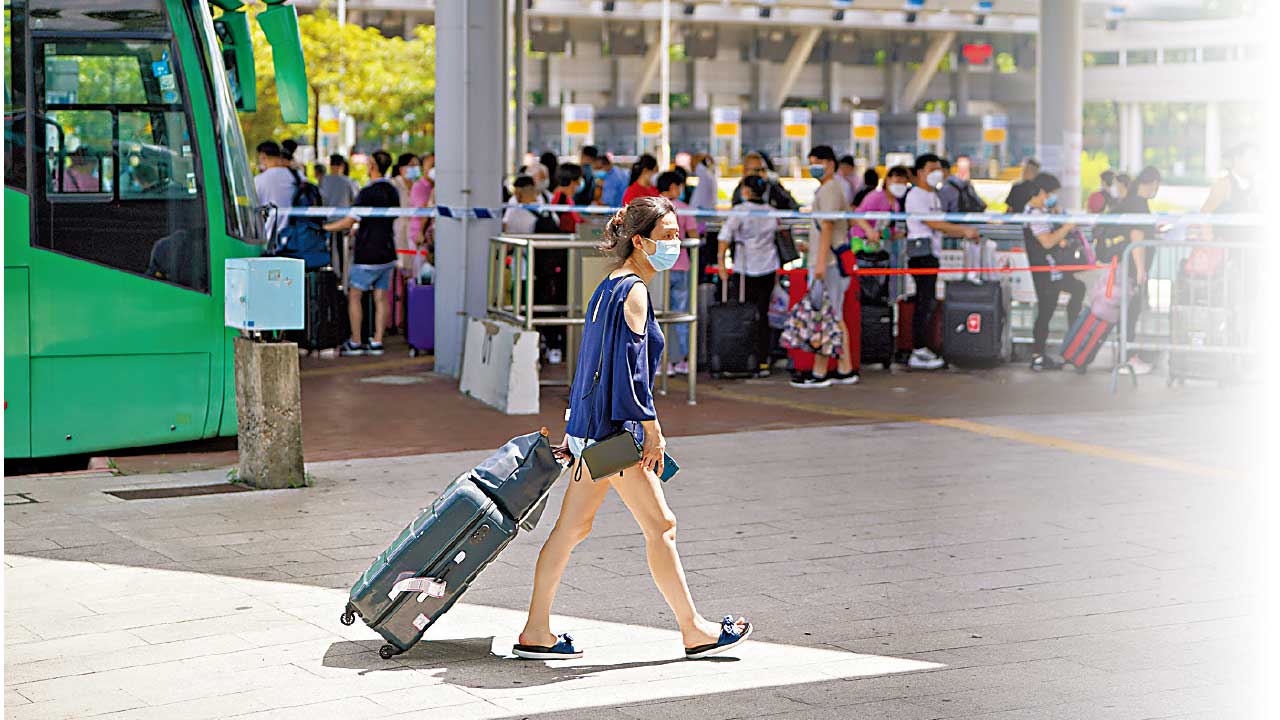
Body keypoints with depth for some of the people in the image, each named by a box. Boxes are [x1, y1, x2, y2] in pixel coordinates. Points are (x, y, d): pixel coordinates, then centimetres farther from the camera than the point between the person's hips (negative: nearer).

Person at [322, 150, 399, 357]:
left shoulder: (368, 193, -16)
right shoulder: (393, 192, 8)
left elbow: (348, 221, -16)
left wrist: (324, 227, -4)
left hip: (368, 256, -7)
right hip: (387, 253, 7)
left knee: (354, 296, 3)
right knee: (381, 298, 7)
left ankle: (355, 343, 4)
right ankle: (377, 342, 7)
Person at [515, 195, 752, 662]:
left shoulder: (609, 287, 16)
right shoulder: (634, 290, -14)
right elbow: (631, 365, -20)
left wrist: (576, 430, 22)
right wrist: (652, 429, -16)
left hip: (591, 426, 10)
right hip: (614, 428, -10)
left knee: (572, 527, 10)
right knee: (660, 525, 0)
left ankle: (536, 633, 12)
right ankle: (694, 632, 8)